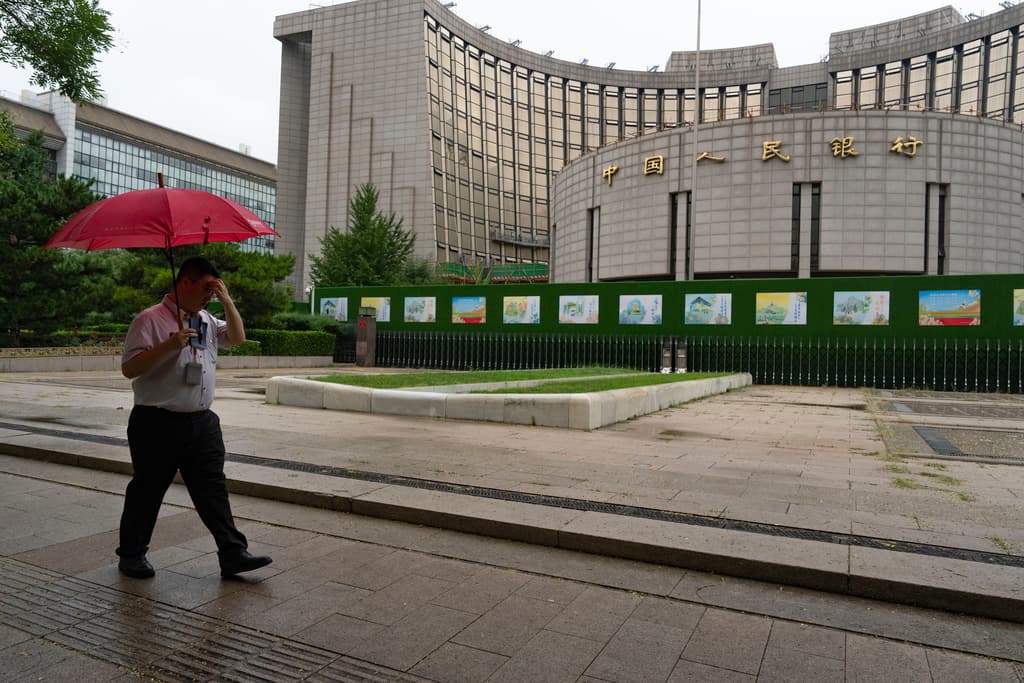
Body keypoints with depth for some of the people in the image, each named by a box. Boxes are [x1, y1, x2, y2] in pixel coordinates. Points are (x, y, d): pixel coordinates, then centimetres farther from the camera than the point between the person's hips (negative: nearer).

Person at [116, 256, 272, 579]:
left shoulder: (206, 320, 13)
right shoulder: (150, 320, -9)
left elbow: (236, 338, 14)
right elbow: (129, 368, -14)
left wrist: (227, 300, 4)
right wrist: (169, 345, -26)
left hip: (202, 422, 6)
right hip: (158, 424, -6)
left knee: (213, 489, 5)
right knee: (147, 492, 10)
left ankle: (233, 553, 8)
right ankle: (131, 555, 29)